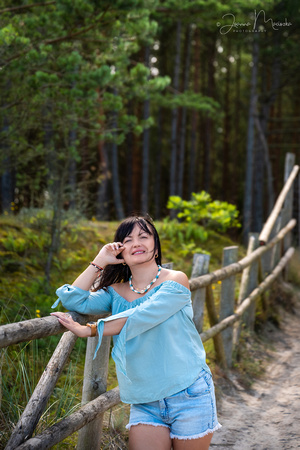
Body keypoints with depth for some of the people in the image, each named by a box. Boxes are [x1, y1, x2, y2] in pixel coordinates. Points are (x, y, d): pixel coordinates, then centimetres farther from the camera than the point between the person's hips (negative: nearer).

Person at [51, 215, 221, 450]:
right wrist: (99, 262, -2)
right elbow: (73, 301, -4)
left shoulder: (175, 281, -8)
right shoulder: (117, 292, 8)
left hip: (189, 397, -3)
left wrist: (87, 330, -20)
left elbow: (139, 318, -20)